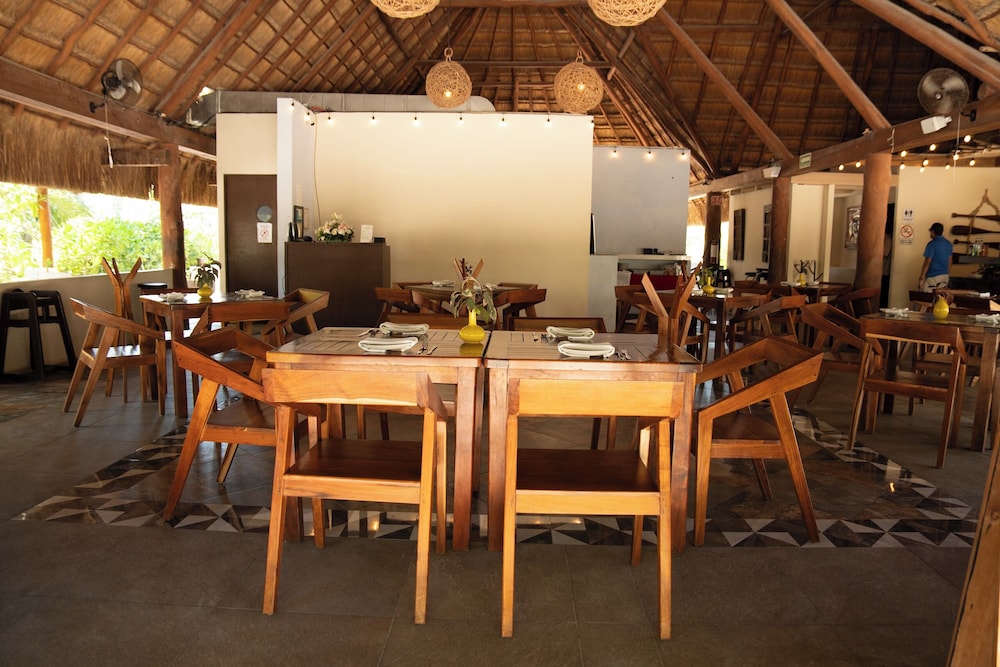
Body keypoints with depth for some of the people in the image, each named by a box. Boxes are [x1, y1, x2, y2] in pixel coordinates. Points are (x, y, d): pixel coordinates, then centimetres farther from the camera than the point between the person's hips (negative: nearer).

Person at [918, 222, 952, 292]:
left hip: (933, 276, -7)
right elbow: (949, 262, 15)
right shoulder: (948, 243, 11)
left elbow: (927, 262, -16)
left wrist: (921, 279, -14)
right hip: (945, 276, 7)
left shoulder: (932, 244, -12)